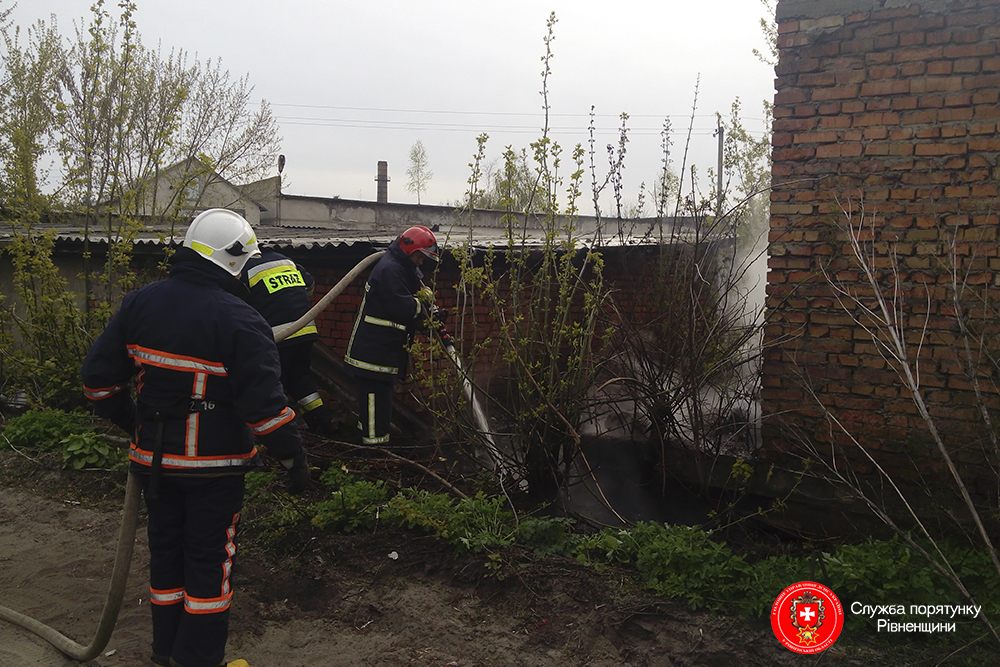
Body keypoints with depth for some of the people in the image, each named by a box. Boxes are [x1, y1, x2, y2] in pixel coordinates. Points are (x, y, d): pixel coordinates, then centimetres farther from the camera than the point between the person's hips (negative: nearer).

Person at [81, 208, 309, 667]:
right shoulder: (238, 320, -18)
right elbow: (264, 403, -21)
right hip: (214, 466, -6)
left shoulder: (139, 303, 1)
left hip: (153, 459, 6)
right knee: (209, 560, 8)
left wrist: (131, 423, 21)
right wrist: (293, 457, -10)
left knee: (166, 550, 20)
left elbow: (99, 376, 7)